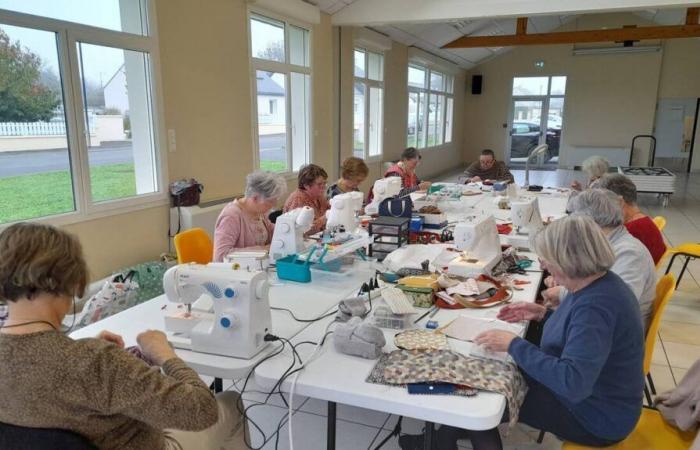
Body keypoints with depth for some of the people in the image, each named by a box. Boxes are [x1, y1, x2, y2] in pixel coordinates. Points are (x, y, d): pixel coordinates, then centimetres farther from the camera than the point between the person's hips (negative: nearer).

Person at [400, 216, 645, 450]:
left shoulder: (595, 305, -34)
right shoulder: (597, 283, -3)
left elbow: (573, 383, -41)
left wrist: (514, 345, -32)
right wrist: (543, 314, 2)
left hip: (597, 417, -9)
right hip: (588, 392, 9)